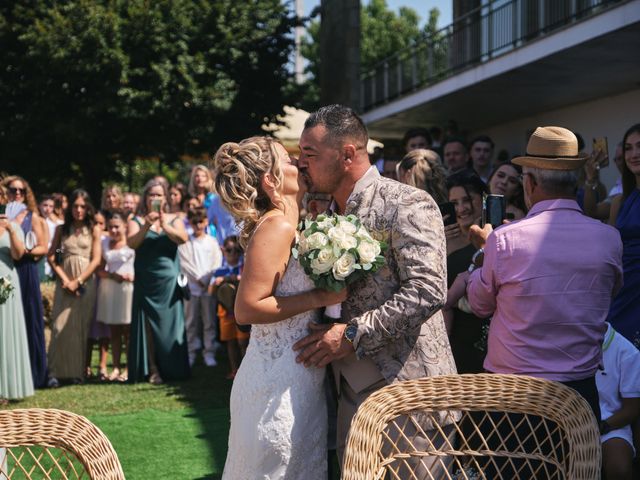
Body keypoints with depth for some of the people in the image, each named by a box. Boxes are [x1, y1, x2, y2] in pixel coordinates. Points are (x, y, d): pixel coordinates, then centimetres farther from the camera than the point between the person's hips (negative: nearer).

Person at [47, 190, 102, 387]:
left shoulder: (94, 230, 4)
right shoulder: (61, 229, 9)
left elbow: (96, 260, -2)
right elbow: (51, 256, 5)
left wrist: (77, 281, -10)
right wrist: (64, 280, -7)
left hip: (85, 283, -1)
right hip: (64, 283, 1)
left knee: (82, 327, 0)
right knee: (60, 326, -8)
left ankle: (78, 371, 6)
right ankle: (55, 372, -9)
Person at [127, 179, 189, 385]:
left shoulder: (174, 220, 9)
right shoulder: (137, 221, 6)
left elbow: (183, 238, -10)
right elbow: (131, 243, -11)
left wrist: (165, 226, -26)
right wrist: (147, 226, -25)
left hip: (169, 281, 1)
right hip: (146, 281, -1)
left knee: (170, 323, 1)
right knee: (148, 323, -4)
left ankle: (172, 368, 7)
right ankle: (152, 369, -3)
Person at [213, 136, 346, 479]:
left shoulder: (280, 225, 12)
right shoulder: (278, 226, -16)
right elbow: (247, 309, -22)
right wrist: (320, 298, -21)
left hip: (292, 376, 9)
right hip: (281, 383, -9)